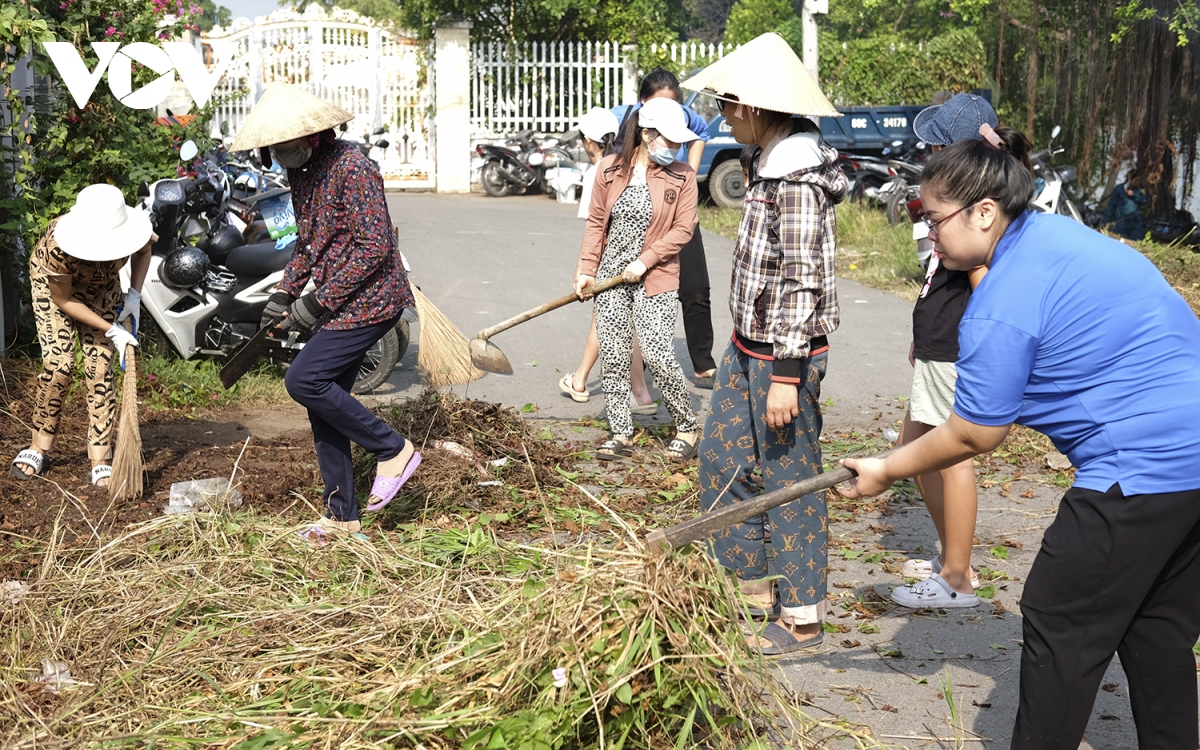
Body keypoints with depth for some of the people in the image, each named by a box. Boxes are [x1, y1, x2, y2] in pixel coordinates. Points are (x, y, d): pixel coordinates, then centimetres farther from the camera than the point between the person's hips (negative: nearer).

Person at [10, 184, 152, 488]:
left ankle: (101, 461, -3)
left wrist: (134, 295, -18)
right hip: (54, 284, -2)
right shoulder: (58, 247, -42)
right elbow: (64, 300, -25)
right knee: (59, 364, -13)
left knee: (99, 366, -7)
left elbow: (143, 251, -6)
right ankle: (40, 446, 10)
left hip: (101, 286, 3)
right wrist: (111, 329, -26)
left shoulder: (132, 230, -34)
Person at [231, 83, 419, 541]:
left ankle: (393, 449, -2)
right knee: (325, 402, 8)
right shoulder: (301, 174, 11)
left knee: (303, 380, -17)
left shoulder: (351, 168, -18)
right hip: (336, 305, 9)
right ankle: (342, 515, 19)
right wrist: (284, 295, 12)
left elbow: (375, 247, -23)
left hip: (369, 301, -9)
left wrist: (317, 303, -21)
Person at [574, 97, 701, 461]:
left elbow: (683, 229, -6)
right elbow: (595, 222, 6)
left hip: (654, 279, -3)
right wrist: (586, 270, 1)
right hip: (610, 276, 3)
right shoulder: (610, 168, 1)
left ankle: (687, 427, 11)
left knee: (658, 356, -9)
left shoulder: (682, 176, -4)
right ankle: (621, 434, 15)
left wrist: (645, 261, -13)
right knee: (613, 356, 4)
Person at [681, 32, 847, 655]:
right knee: (721, 458, 16)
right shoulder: (768, 163, 9)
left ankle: (802, 616, 15)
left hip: (785, 353, -10)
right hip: (749, 345, 10)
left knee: (788, 478, 1)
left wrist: (785, 375, -23)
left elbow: (804, 284, -23)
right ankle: (753, 584, 32)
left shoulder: (797, 180, -21)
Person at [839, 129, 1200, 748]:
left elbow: (974, 436, -8)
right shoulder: (1061, 233, 11)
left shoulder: (1002, 307, -17)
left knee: (1061, 627, 2)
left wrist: (885, 471, 5)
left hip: (1143, 472, -10)